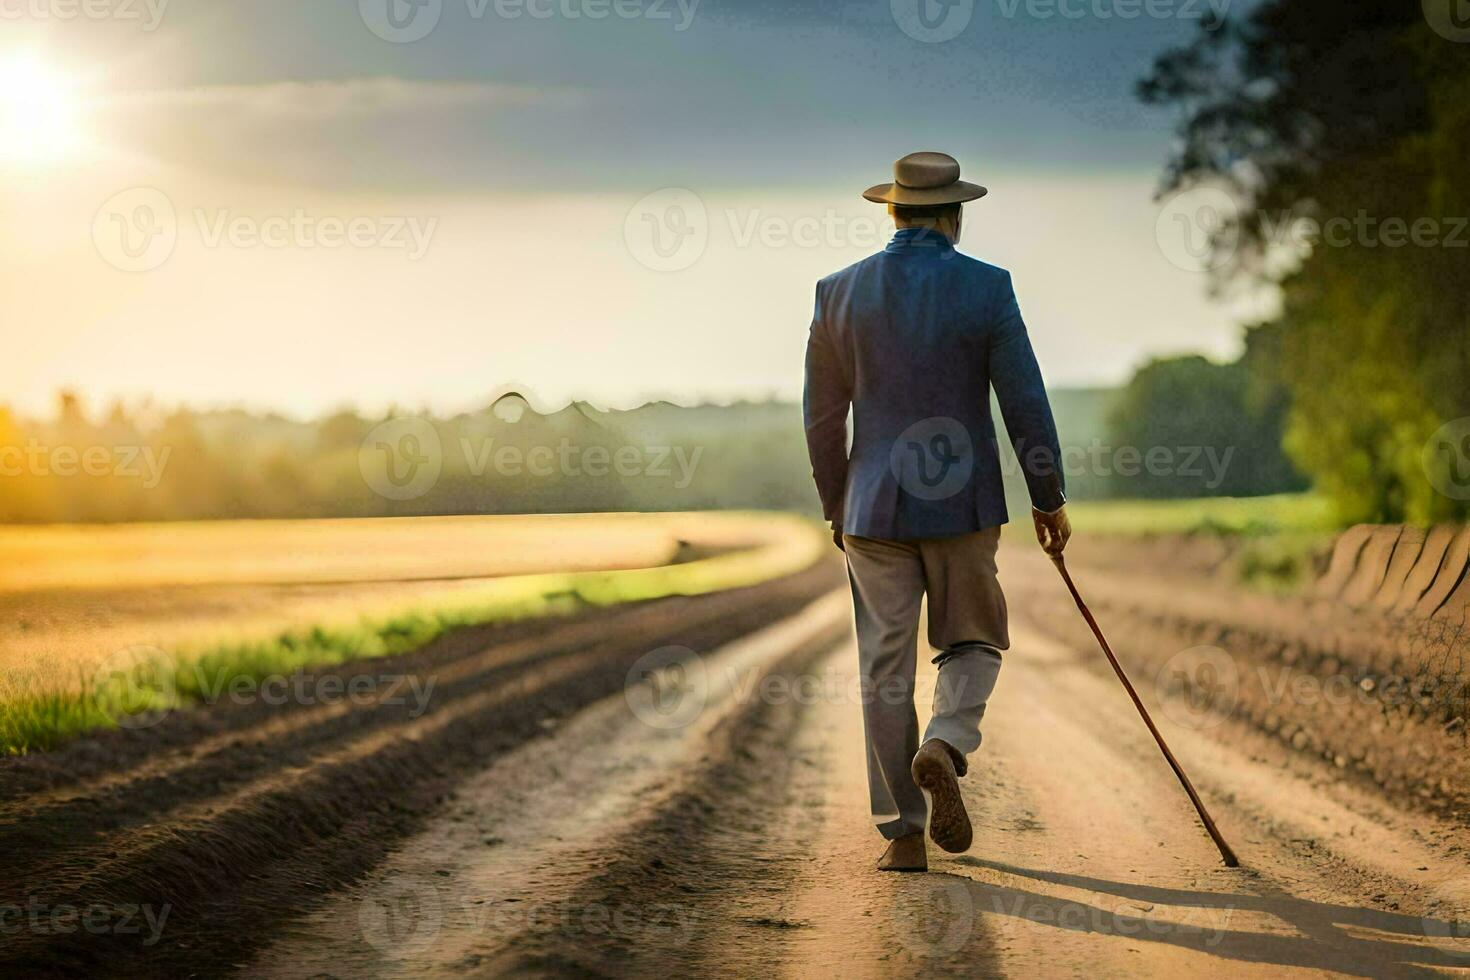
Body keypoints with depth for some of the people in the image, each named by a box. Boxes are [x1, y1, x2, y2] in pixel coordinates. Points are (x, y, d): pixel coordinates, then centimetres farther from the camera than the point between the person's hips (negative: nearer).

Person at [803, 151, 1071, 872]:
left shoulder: (840, 292, 0)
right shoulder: (986, 288, -6)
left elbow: (823, 415, 5)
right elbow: (1025, 403, -6)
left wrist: (836, 506, 17)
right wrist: (1049, 499, 4)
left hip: (873, 508, 2)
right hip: (964, 506, -1)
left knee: (885, 669, 8)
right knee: (973, 643, 17)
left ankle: (903, 833, 8)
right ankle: (944, 747, -12)